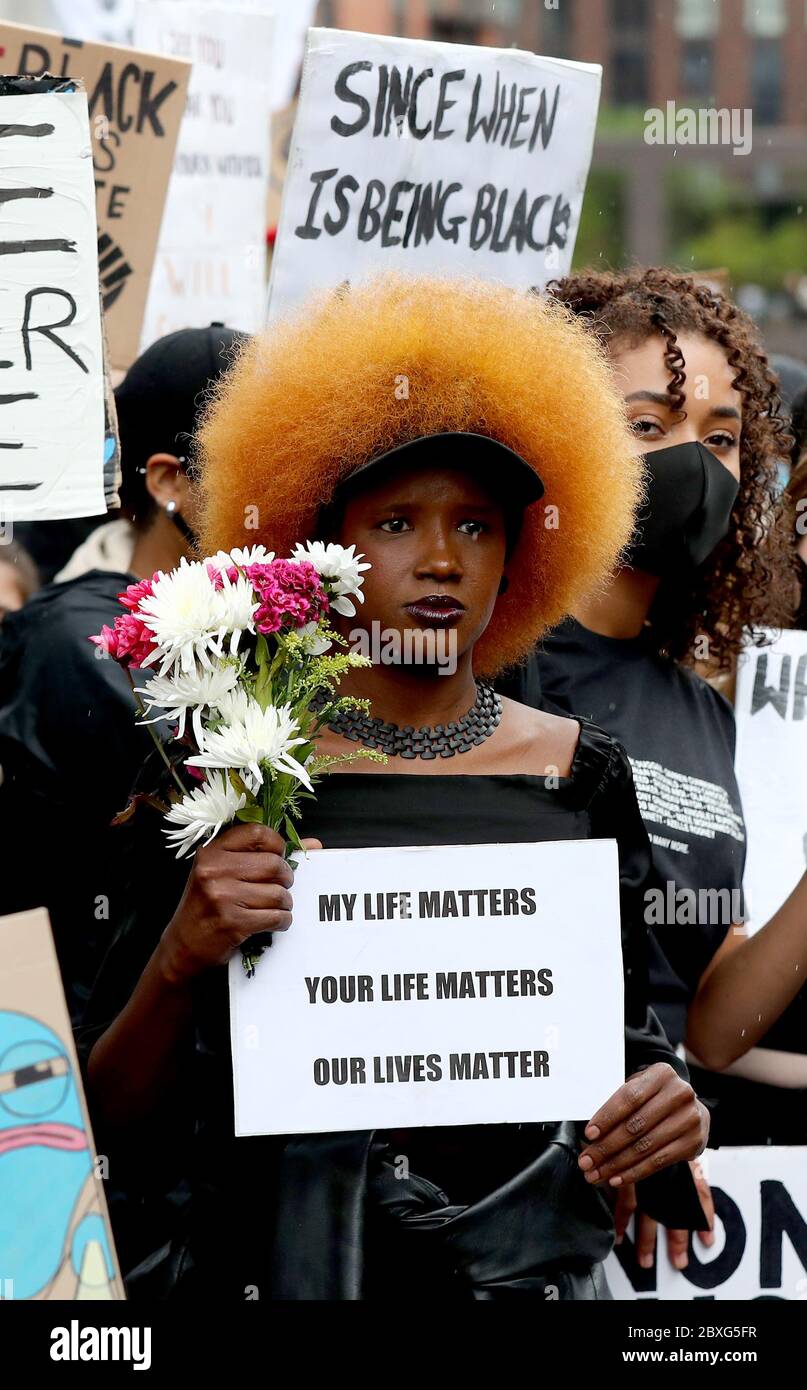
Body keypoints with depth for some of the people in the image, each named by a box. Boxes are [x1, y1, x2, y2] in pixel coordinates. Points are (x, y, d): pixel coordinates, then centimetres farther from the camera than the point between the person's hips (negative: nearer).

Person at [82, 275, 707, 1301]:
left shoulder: (579, 775, 3)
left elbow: (622, 1038, 12)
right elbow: (113, 1120, -4)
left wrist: (665, 1116, -9)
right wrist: (178, 960, -21)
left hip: (530, 1266, 2)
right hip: (278, 1263, -2)